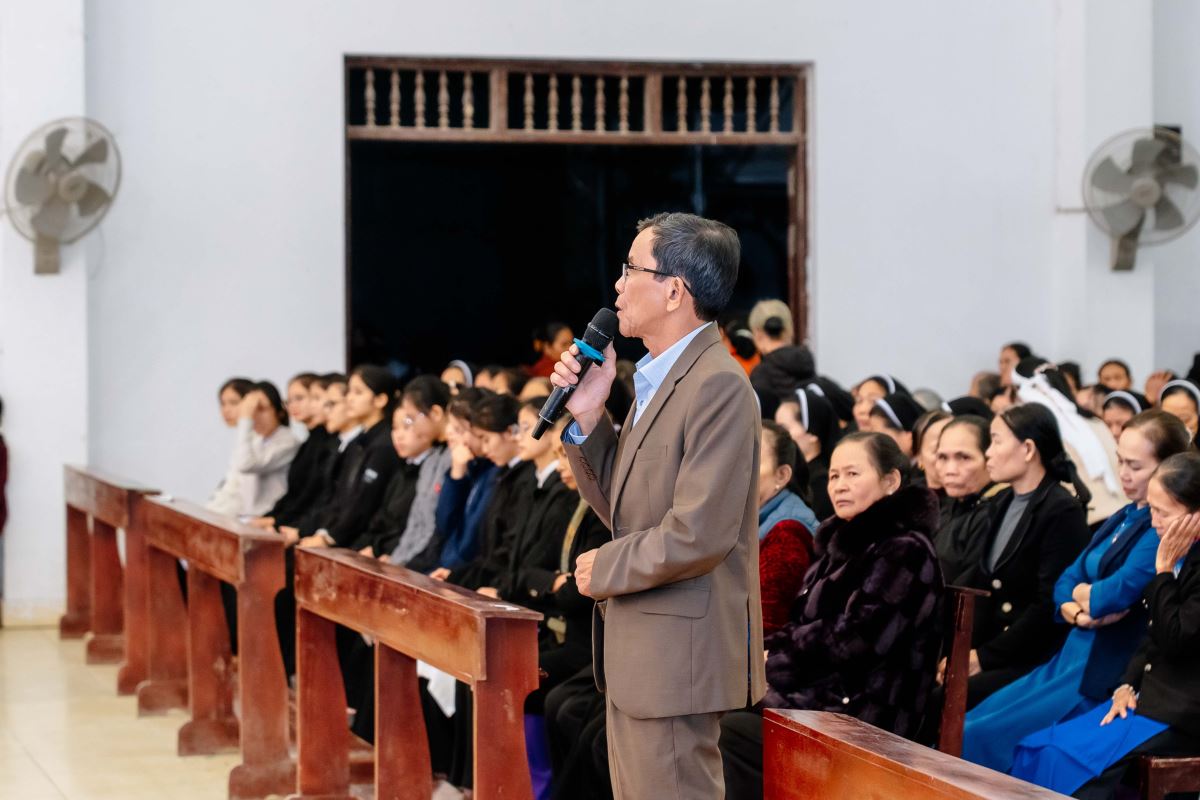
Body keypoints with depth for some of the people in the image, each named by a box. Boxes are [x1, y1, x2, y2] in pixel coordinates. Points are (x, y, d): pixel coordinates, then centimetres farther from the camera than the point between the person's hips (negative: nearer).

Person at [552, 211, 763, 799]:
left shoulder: (718, 386, -18)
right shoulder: (657, 380, 13)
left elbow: (698, 534, -25)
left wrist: (604, 570, -11)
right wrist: (587, 416, 2)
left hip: (677, 656, -10)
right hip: (635, 650, 10)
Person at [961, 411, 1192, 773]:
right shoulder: (1122, 519, 16)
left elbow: (1119, 593, -23)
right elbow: (1066, 582, 13)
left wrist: (1082, 593, -1)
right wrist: (1077, 611, -10)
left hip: (1107, 674, -9)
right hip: (1070, 659, 9)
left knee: (979, 740, -16)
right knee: (960, 729, 1)